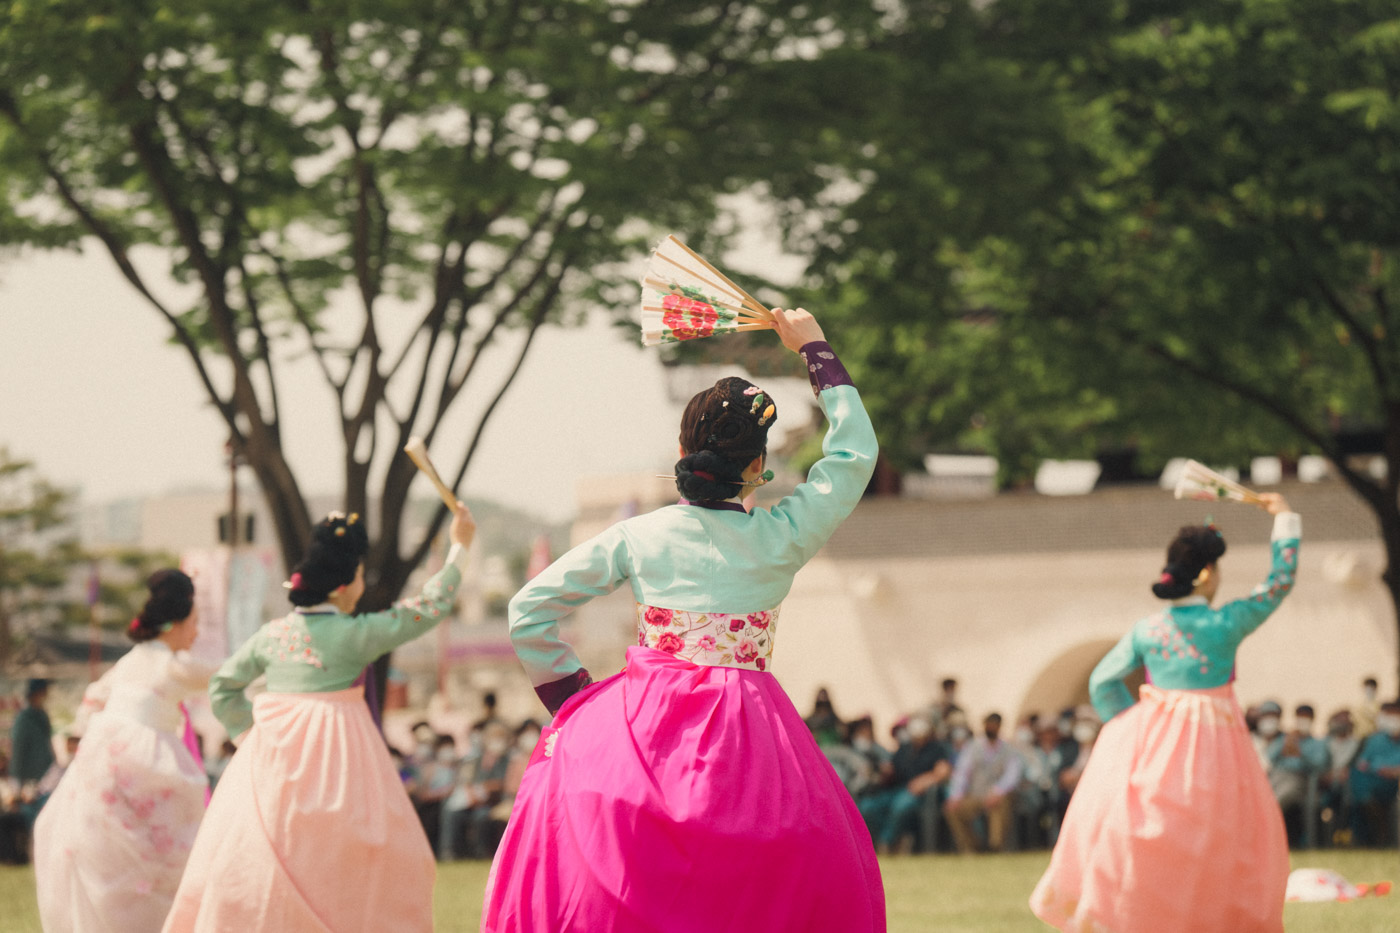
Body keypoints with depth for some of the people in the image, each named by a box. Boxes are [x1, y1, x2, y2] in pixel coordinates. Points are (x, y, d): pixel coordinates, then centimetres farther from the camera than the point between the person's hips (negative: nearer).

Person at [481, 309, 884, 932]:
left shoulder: (637, 537, 0)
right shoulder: (779, 540, -3)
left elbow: (529, 610, 4)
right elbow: (855, 451, 10)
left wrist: (568, 693, 14)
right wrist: (816, 351, 19)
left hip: (642, 726, 1)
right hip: (745, 736, -1)